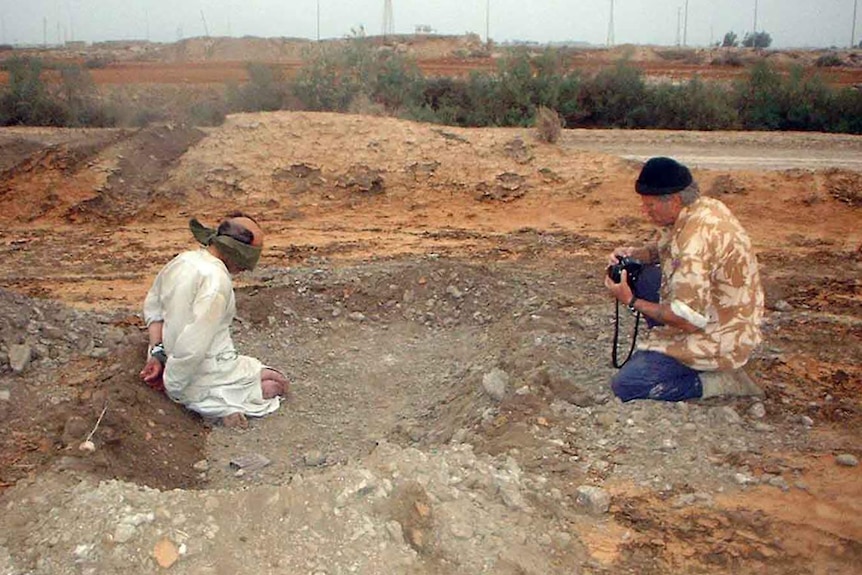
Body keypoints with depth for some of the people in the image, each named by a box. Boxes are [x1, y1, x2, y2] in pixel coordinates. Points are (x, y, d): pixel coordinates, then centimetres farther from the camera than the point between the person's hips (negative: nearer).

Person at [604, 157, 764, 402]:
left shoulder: (696, 239, -31)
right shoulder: (704, 208, -1)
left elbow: (688, 320, -30)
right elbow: (660, 247, 18)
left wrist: (631, 302, -19)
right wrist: (633, 253, -4)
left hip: (719, 339, -10)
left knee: (625, 386, -13)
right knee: (639, 275, 11)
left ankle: (717, 382, -5)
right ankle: (669, 351, 15)